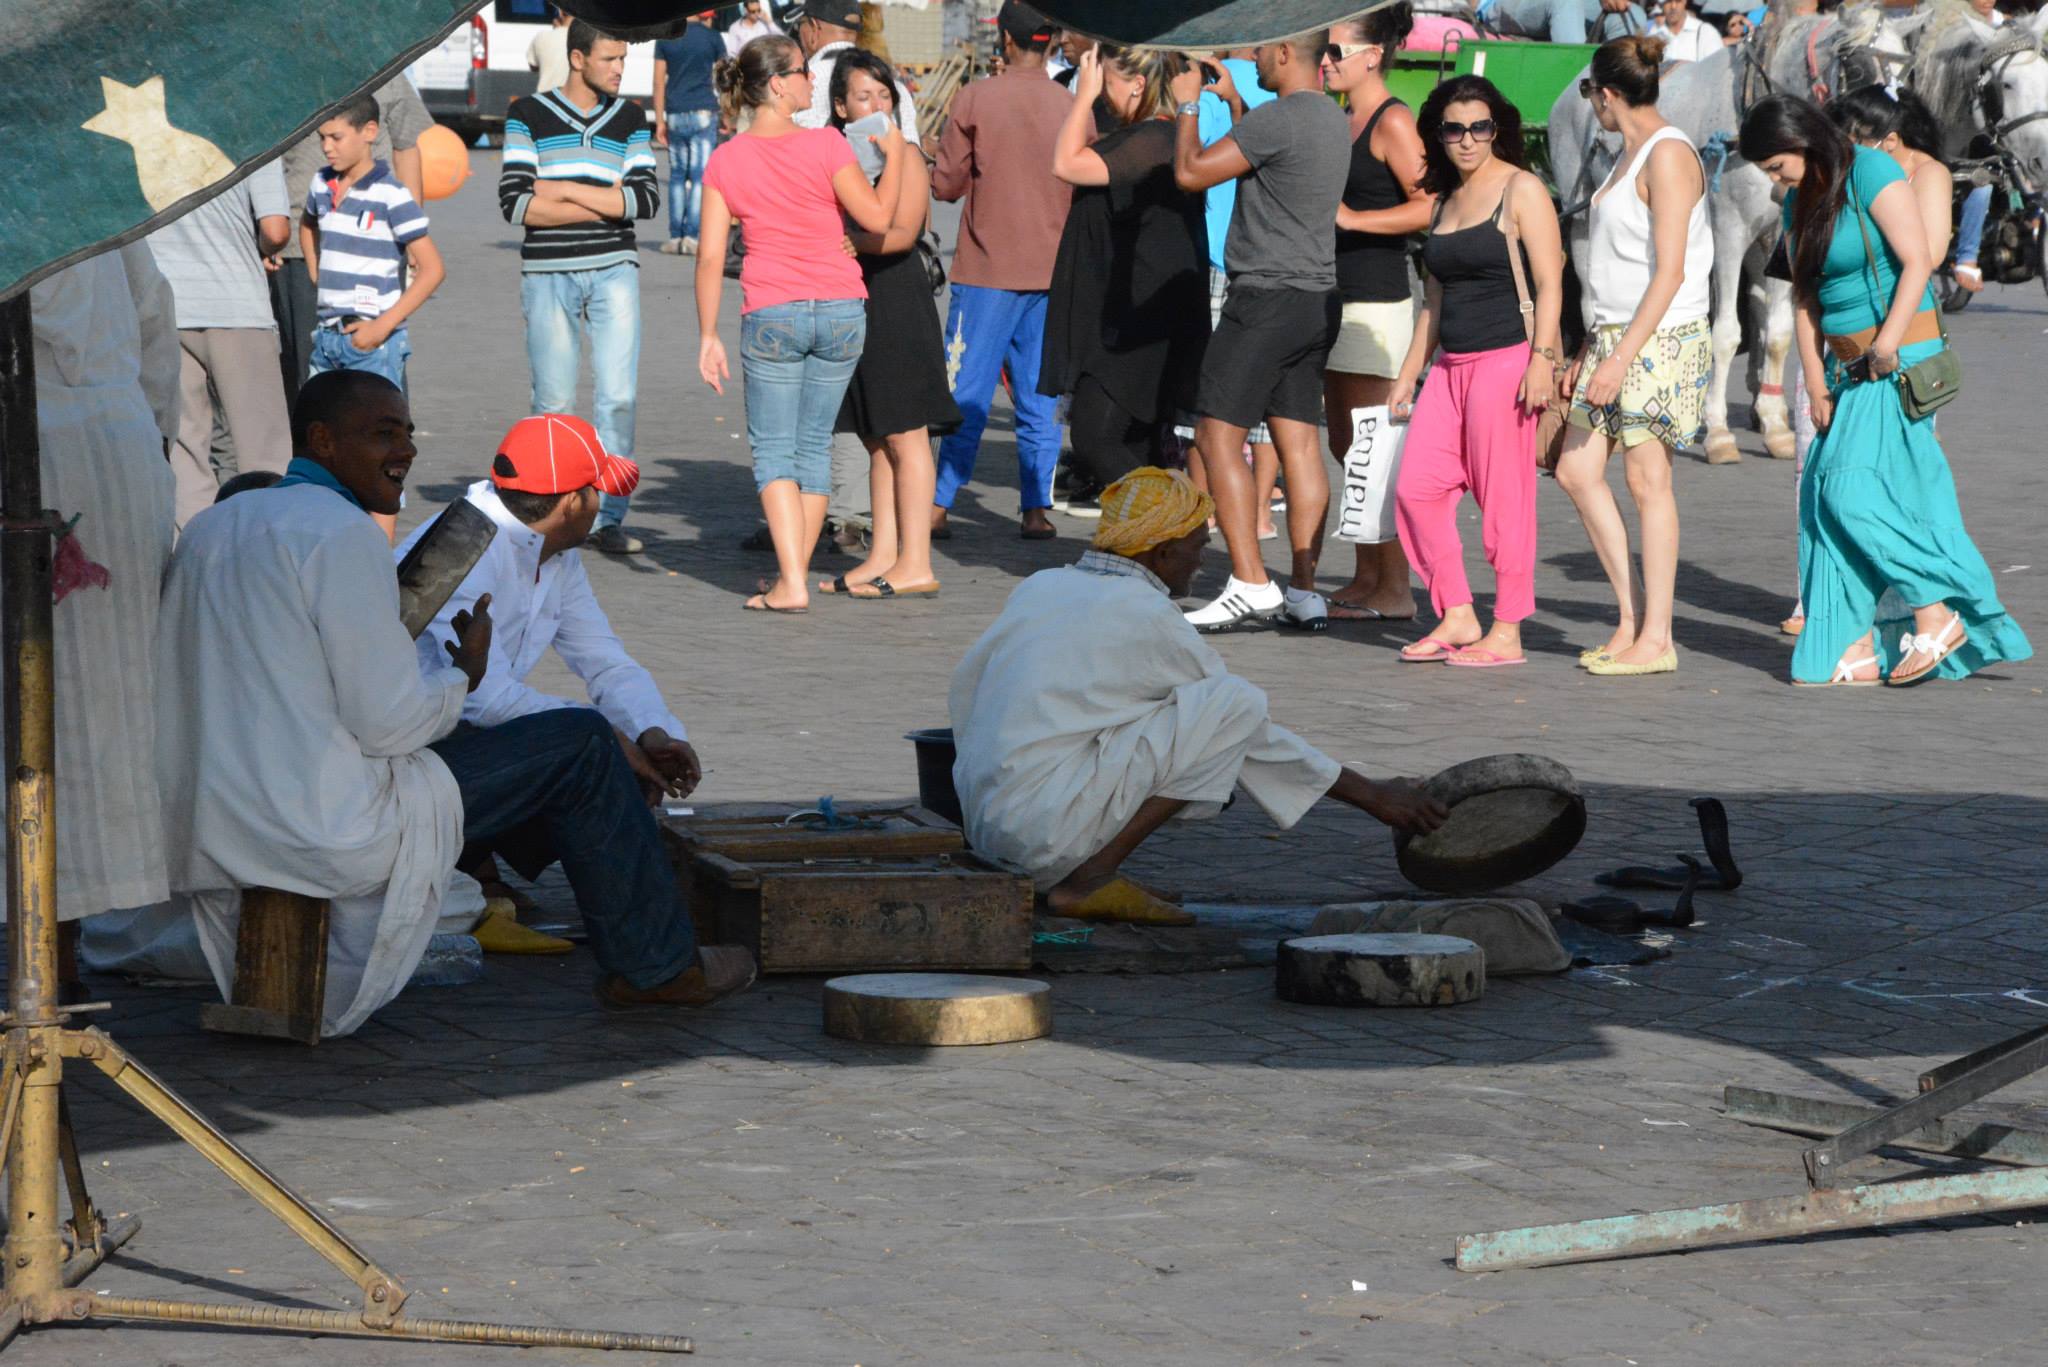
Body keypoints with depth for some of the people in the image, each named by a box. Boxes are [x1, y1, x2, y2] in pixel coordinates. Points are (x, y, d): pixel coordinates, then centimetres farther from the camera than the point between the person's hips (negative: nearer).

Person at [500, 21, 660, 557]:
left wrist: (566, 190, -8)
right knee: (554, 401, 1)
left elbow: (646, 200, -2)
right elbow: (516, 203, -8)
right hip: (548, 274, -1)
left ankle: (609, 519, -2)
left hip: (613, 271, 1)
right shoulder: (529, 115, 2)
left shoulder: (629, 118, 10)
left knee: (617, 396, -7)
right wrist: (607, 201, -8)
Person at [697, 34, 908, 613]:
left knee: (773, 450, 5)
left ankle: (790, 584, -7)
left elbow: (711, 256, -4)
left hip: (771, 315, 0)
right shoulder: (825, 145, -9)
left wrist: (708, 337, 2)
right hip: (841, 310, 0)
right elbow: (877, 217, -6)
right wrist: (893, 156, 9)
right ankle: (793, 571, 20)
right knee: (814, 443, 14)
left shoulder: (725, 160, -3)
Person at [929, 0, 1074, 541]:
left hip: (987, 271, -2)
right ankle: (1036, 508, 3)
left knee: (967, 394, 1)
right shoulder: (1073, 107, 0)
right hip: (1054, 269, 2)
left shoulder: (976, 99, -7)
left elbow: (946, 185, -3)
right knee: (1040, 399, 6)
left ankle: (938, 505, 0)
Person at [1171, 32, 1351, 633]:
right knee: (1299, 444, 7)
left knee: (1217, 436, -6)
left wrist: (1189, 105, -1)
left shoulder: (1279, 118, -17)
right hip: (1318, 297, 9)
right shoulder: (1334, 119, 13)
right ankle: (1304, 593, 5)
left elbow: (1191, 172, -15)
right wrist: (1232, 98, 34)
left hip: (1266, 295, -9)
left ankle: (1250, 584, -12)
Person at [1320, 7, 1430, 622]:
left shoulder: (1392, 122, -12)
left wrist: (1352, 218, -22)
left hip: (1376, 302, -10)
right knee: (1344, 446, 11)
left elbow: (1429, 206, -20)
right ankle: (1364, 580, 16)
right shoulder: (1348, 122, 16)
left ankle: (1395, 589, -5)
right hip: (1340, 297, 10)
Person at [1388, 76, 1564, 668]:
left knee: (1504, 498, -6)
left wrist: (1541, 358, -19)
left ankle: (1507, 633, -1)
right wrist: (1410, 371, 22)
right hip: (1452, 367, 8)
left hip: (1506, 359, -8)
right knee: (1416, 489, -1)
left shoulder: (1521, 191, -3)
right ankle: (1457, 618, 7)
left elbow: (1549, 285, -9)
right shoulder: (1446, 200, 19)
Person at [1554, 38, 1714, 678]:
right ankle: (1632, 617, 13)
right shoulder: (1631, 154, 15)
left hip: (1659, 339, -9)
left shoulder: (1668, 156, -14)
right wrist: (1588, 353, 18)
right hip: (1616, 337, 9)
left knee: (1648, 483, -5)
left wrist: (1620, 359, -22)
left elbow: (1669, 272, -19)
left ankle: (1656, 637, 1)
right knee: (1576, 472, 8)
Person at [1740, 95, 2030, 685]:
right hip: (1847, 368, 8)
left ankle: (1938, 614, -6)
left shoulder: (1873, 174, -11)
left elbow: (1917, 262, -17)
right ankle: (1855, 649, 2)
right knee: (1826, 497, 0)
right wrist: (1816, 385, 3)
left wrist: (1887, 344, -24)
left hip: (1900, 359, -8)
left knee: (1856, 492, -16)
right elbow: (1805, 297, 11)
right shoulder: (1798, 203, 12)